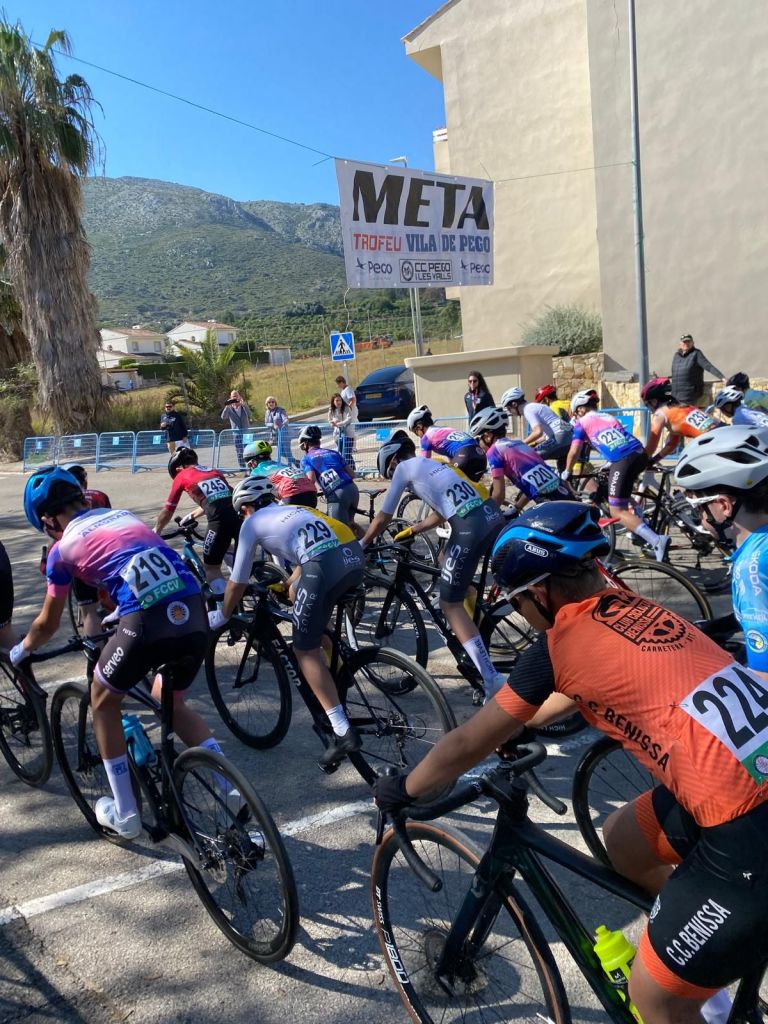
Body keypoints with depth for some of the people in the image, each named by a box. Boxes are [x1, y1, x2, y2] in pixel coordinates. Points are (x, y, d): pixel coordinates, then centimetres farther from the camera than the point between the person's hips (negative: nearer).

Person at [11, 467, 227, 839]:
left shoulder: (63, 548, 14)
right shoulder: (124, 514, 26)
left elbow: (47, 624, 27)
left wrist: (19, 651, 48)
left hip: (148, 623, -5)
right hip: (195, 615, 5)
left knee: (103, 701, 24)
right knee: (171, 701, 30)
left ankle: (125, 816, 28)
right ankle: (232, 786, 19)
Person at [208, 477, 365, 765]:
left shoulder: (252, 523, 18)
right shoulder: (291, 511, 35)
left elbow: (238, 582, 23)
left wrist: (221, 616, 38)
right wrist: (285, 585, 63)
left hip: (326, 564, -7)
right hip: (355, 555, 7)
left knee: (306, 651, 5)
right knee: (297, 592, 34)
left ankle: (343, 732, -2)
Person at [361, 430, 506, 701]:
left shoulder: (404, 468, 8)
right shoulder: (432, 463, 29)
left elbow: (382, 519, 13)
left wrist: (360, 546, 26)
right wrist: (411, 531, 44)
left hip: (470, 526, -8)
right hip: (492, 515, 8)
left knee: (450, 605, 2)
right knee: (449, 562, 34)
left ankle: (491, 679, -6)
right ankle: (480, 628, 37)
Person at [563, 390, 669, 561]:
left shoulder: (582, 422, 15)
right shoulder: (609, 416, 31)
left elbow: (574, 452, 7)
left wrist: (566, 472, 24)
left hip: (623, 461, -7)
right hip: (641, 454, 7)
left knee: (618, 511, 0)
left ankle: (657, 541, -17)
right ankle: (639, 529, 24)